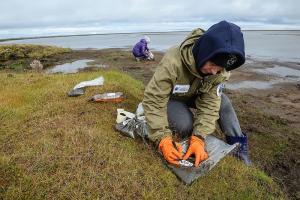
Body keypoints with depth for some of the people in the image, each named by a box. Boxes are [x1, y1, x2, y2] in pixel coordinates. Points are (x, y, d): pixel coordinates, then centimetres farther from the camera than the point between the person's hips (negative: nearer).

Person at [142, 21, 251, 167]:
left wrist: (199, 138, -36)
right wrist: (163, 139, -41)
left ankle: (238, 146, 2)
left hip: (194, 96, 4)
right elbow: (153, 100, -36)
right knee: (186, 124, -30)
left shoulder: (220, 71, -22)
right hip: (170, 98, -4)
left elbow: (210, 104, -24)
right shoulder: (173, 62, -38)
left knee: (223, 103, -15)